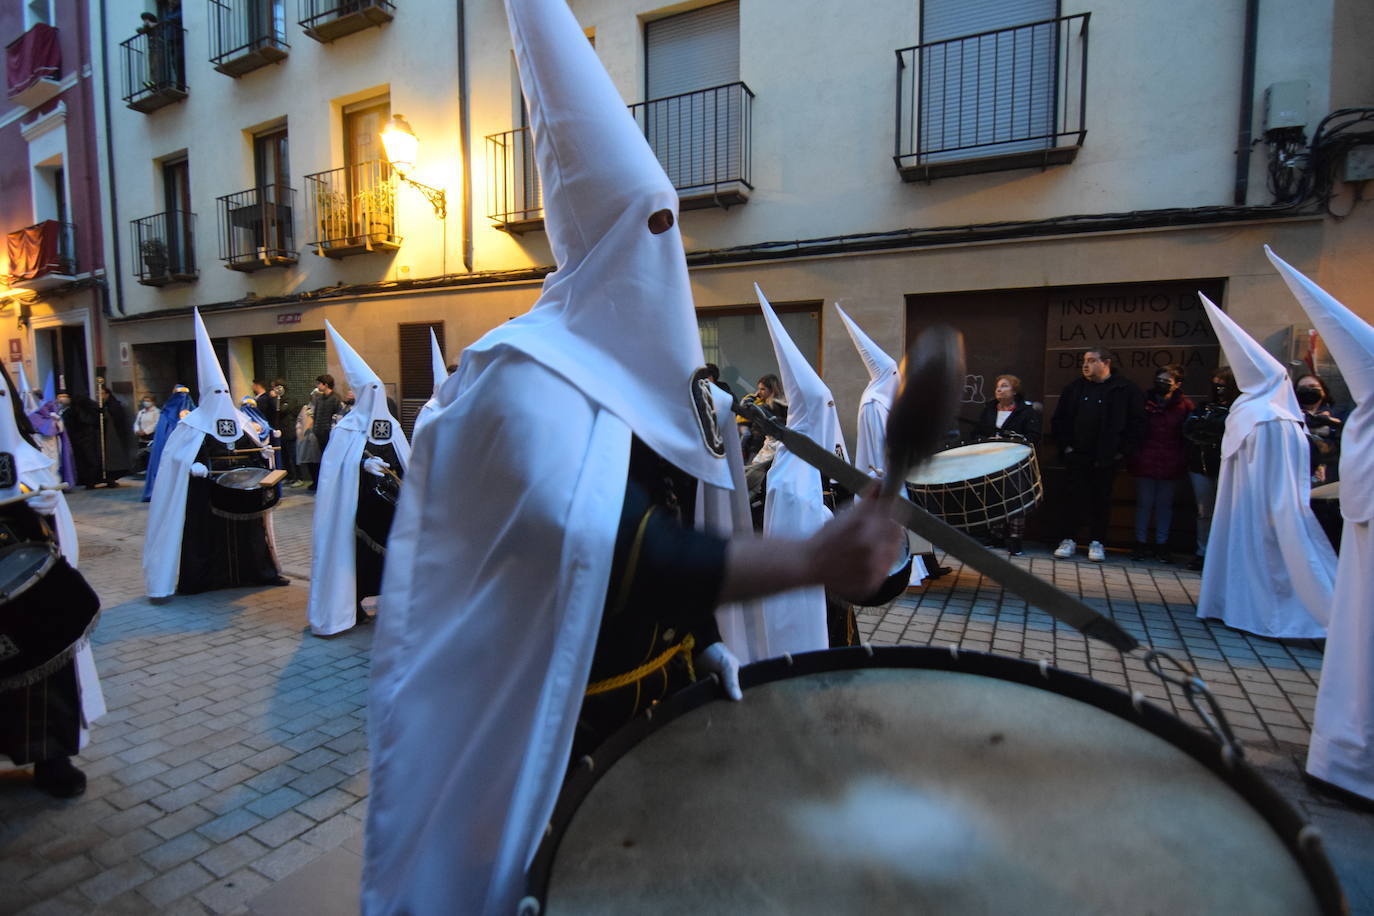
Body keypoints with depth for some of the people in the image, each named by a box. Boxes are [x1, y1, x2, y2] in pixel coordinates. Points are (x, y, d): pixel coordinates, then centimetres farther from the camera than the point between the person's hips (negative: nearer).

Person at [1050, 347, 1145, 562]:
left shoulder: (1126, 390, -1)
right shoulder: (1075, 388, 7)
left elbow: (1136, 423, -3)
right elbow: (1058, 419, 11)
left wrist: (1123, 450, -6)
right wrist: (1065, 445, 3)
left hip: (1107, 459, -2)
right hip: (1077, 456, 2)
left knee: (1102, 501, 6)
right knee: (1074, 498, 4)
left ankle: (1097, 542, 16)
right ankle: (1069, 539, 12)